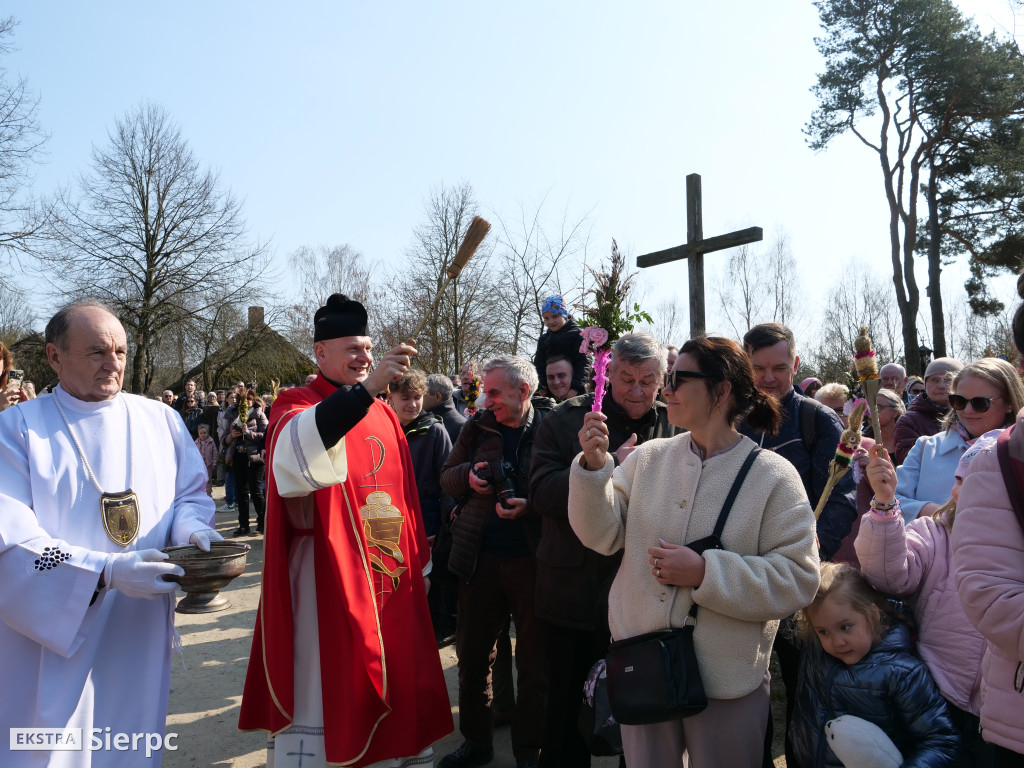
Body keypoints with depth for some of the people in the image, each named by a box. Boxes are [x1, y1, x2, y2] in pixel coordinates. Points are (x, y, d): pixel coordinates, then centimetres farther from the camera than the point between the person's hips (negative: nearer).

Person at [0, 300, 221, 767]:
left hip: (141, 632, 3)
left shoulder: (161, 421, 2)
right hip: (54, 632, -2)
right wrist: (107, 571, -25)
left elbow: (191, 493, 9)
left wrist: (192, 530, -14)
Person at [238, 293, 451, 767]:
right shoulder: (297, 406, -7)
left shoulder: (384, 415, 11)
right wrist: (365, 389, -42)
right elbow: (292, 453, -32)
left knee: (394, 688, 16)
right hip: (328, 585, -6)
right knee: (327, 689, 1)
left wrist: (417, 563, 17)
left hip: (391, 582, 6)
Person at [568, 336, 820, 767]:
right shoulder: (648, 457, -1)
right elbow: (602, 535, -5)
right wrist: (594, 465, -19)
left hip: (727, 681, -3)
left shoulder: (773, 476, -10)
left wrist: (704, 573, -22)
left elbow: (797, 580, -13)